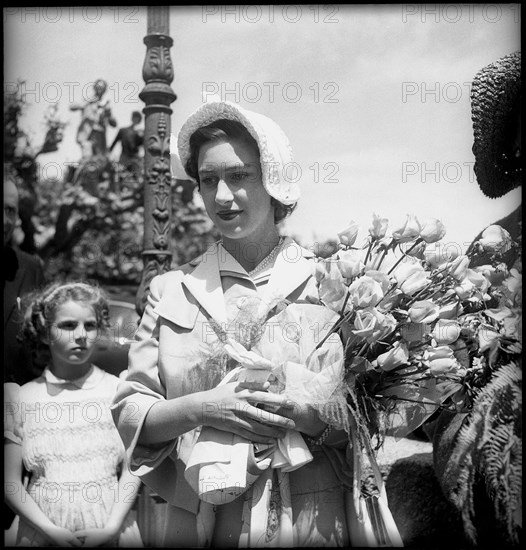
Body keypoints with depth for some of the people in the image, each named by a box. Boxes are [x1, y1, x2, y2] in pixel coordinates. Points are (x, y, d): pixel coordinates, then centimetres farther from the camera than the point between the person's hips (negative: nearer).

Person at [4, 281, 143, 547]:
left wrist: (111, 528, -12)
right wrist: (52, 530, -11)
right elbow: (10, 483, -1)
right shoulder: (22, 398, -1)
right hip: (43, 533, 0)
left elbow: (131, 472, -1)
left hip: (110, 532, 0)